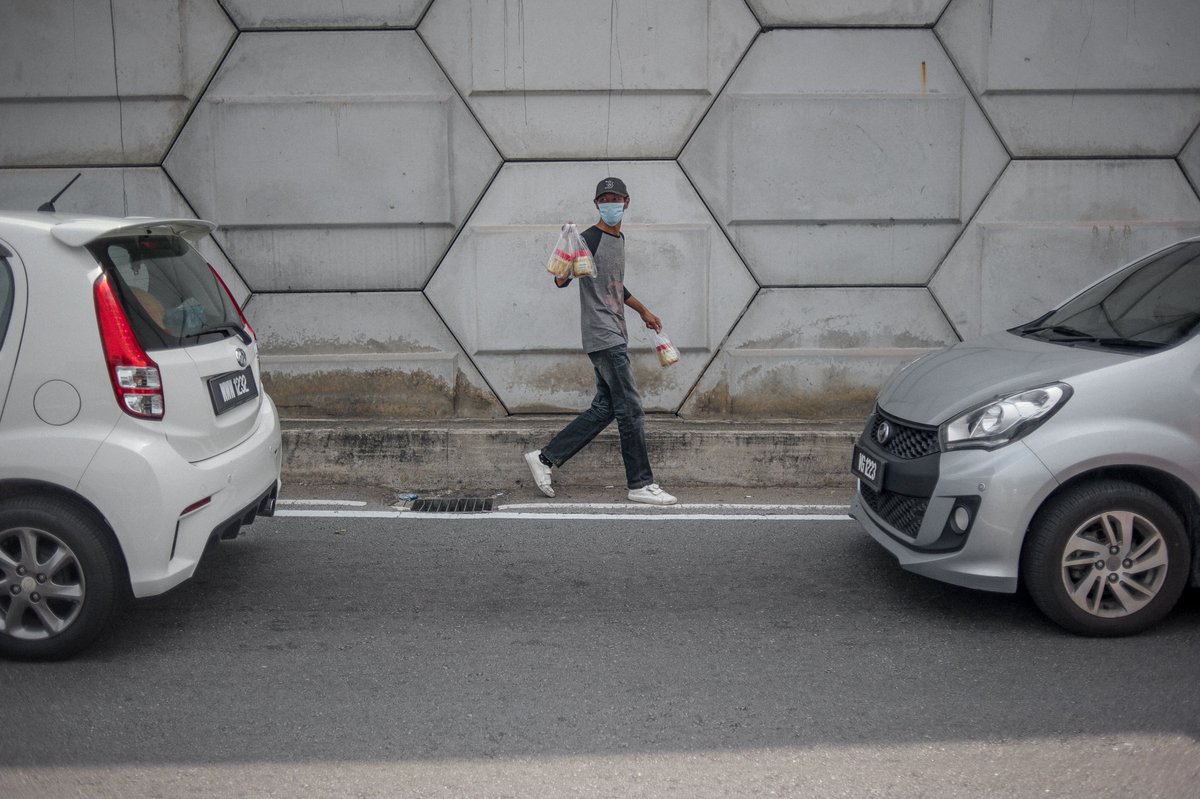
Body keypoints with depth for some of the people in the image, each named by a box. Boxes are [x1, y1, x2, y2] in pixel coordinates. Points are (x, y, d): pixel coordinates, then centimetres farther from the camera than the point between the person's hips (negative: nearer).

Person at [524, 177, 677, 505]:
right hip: (602, 335, -9)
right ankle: (640, 484, 0)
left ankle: (545, 457, 14)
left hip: (615, 336, 9)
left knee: (604, 408, 8)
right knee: (630, 409, -8)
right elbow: (560, 281, -17)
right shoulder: (589, 239, -10)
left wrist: (643, 311, 38)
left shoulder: (619, 239, 17)